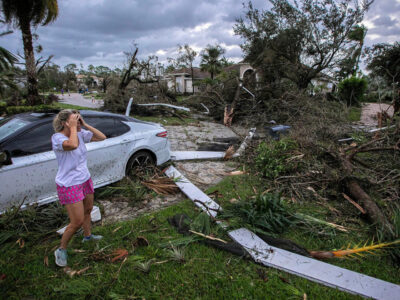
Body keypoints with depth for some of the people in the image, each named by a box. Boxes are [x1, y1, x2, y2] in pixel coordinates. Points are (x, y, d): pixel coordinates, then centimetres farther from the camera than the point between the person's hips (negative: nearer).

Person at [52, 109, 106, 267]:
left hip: (85, 180, 7)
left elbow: (102, 137, -3)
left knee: (87, 211, 25)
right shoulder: (57, 138, -22)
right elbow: (73, 145, -43)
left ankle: (87, 236, 51)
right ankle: (61, 250, 23)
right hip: (69, 186, -7)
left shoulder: (81, 134, -3)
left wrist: (85, 125, -11)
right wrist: (73, 127, -28)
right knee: (77, 222, -2)